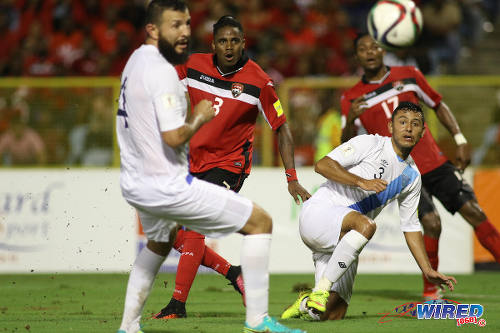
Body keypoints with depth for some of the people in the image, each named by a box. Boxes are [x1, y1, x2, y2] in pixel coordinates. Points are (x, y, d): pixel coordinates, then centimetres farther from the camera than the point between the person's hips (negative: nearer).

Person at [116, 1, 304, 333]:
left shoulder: (136, 60, 10)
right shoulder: (161, 71, -20)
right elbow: (173, 137, -26)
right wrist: (200, 118, -8)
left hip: (134, 185, 10)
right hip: (166, 188, -10)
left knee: (159, 242, 39)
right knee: (260, 221, -2)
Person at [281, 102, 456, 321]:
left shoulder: (412, 177, 15)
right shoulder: (370, 144, -4)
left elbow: (411, 227, 22)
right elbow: (322, 165, -14)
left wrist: (428, 271, 14)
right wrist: (361, 182, -24)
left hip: (343, 241, 6)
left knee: (334, 315, -10)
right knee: (366, 225, -39)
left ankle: (306, 305, 24)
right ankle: (320, 292, -29)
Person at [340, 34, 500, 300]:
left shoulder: (409, 76, 7)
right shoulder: (352, 98, 3)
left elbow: (438, 105, 18)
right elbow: (347, 145, -4)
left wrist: (460, 140, 7)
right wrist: (350, 120, -25)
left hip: (436, 163, 3)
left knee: (474, 213, -8)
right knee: (431, 223, -20)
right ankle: (430, 293, -6)